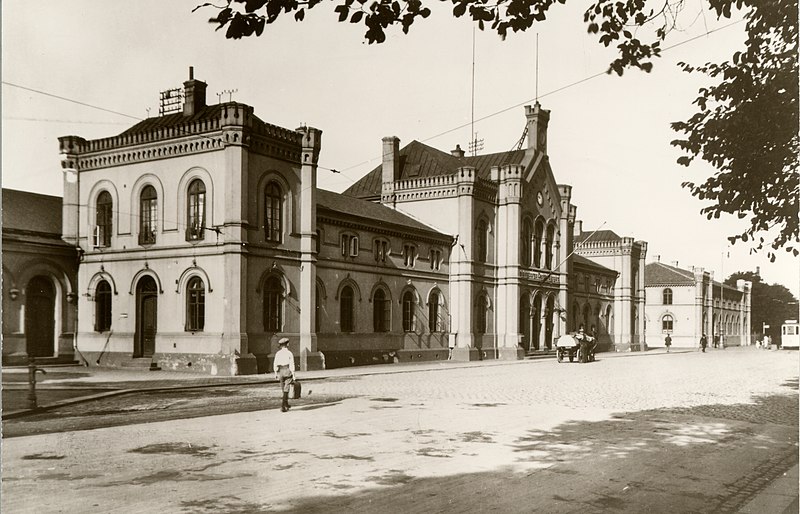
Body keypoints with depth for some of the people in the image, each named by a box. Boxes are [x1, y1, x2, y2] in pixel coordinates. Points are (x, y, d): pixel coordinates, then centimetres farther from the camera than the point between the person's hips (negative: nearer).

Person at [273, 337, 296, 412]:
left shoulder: (278, 353, 3)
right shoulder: (289, 353, -6)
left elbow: (275, 364, 2)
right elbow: (291, 364, -9)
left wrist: (276, 373, 10)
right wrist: (293, 374, -5)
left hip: (280, 372, 4)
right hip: (288, 371, -4)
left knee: (283, 389, 18)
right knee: (286, 390, -5)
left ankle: (286, 405, 29)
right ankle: (283, 406, -15)